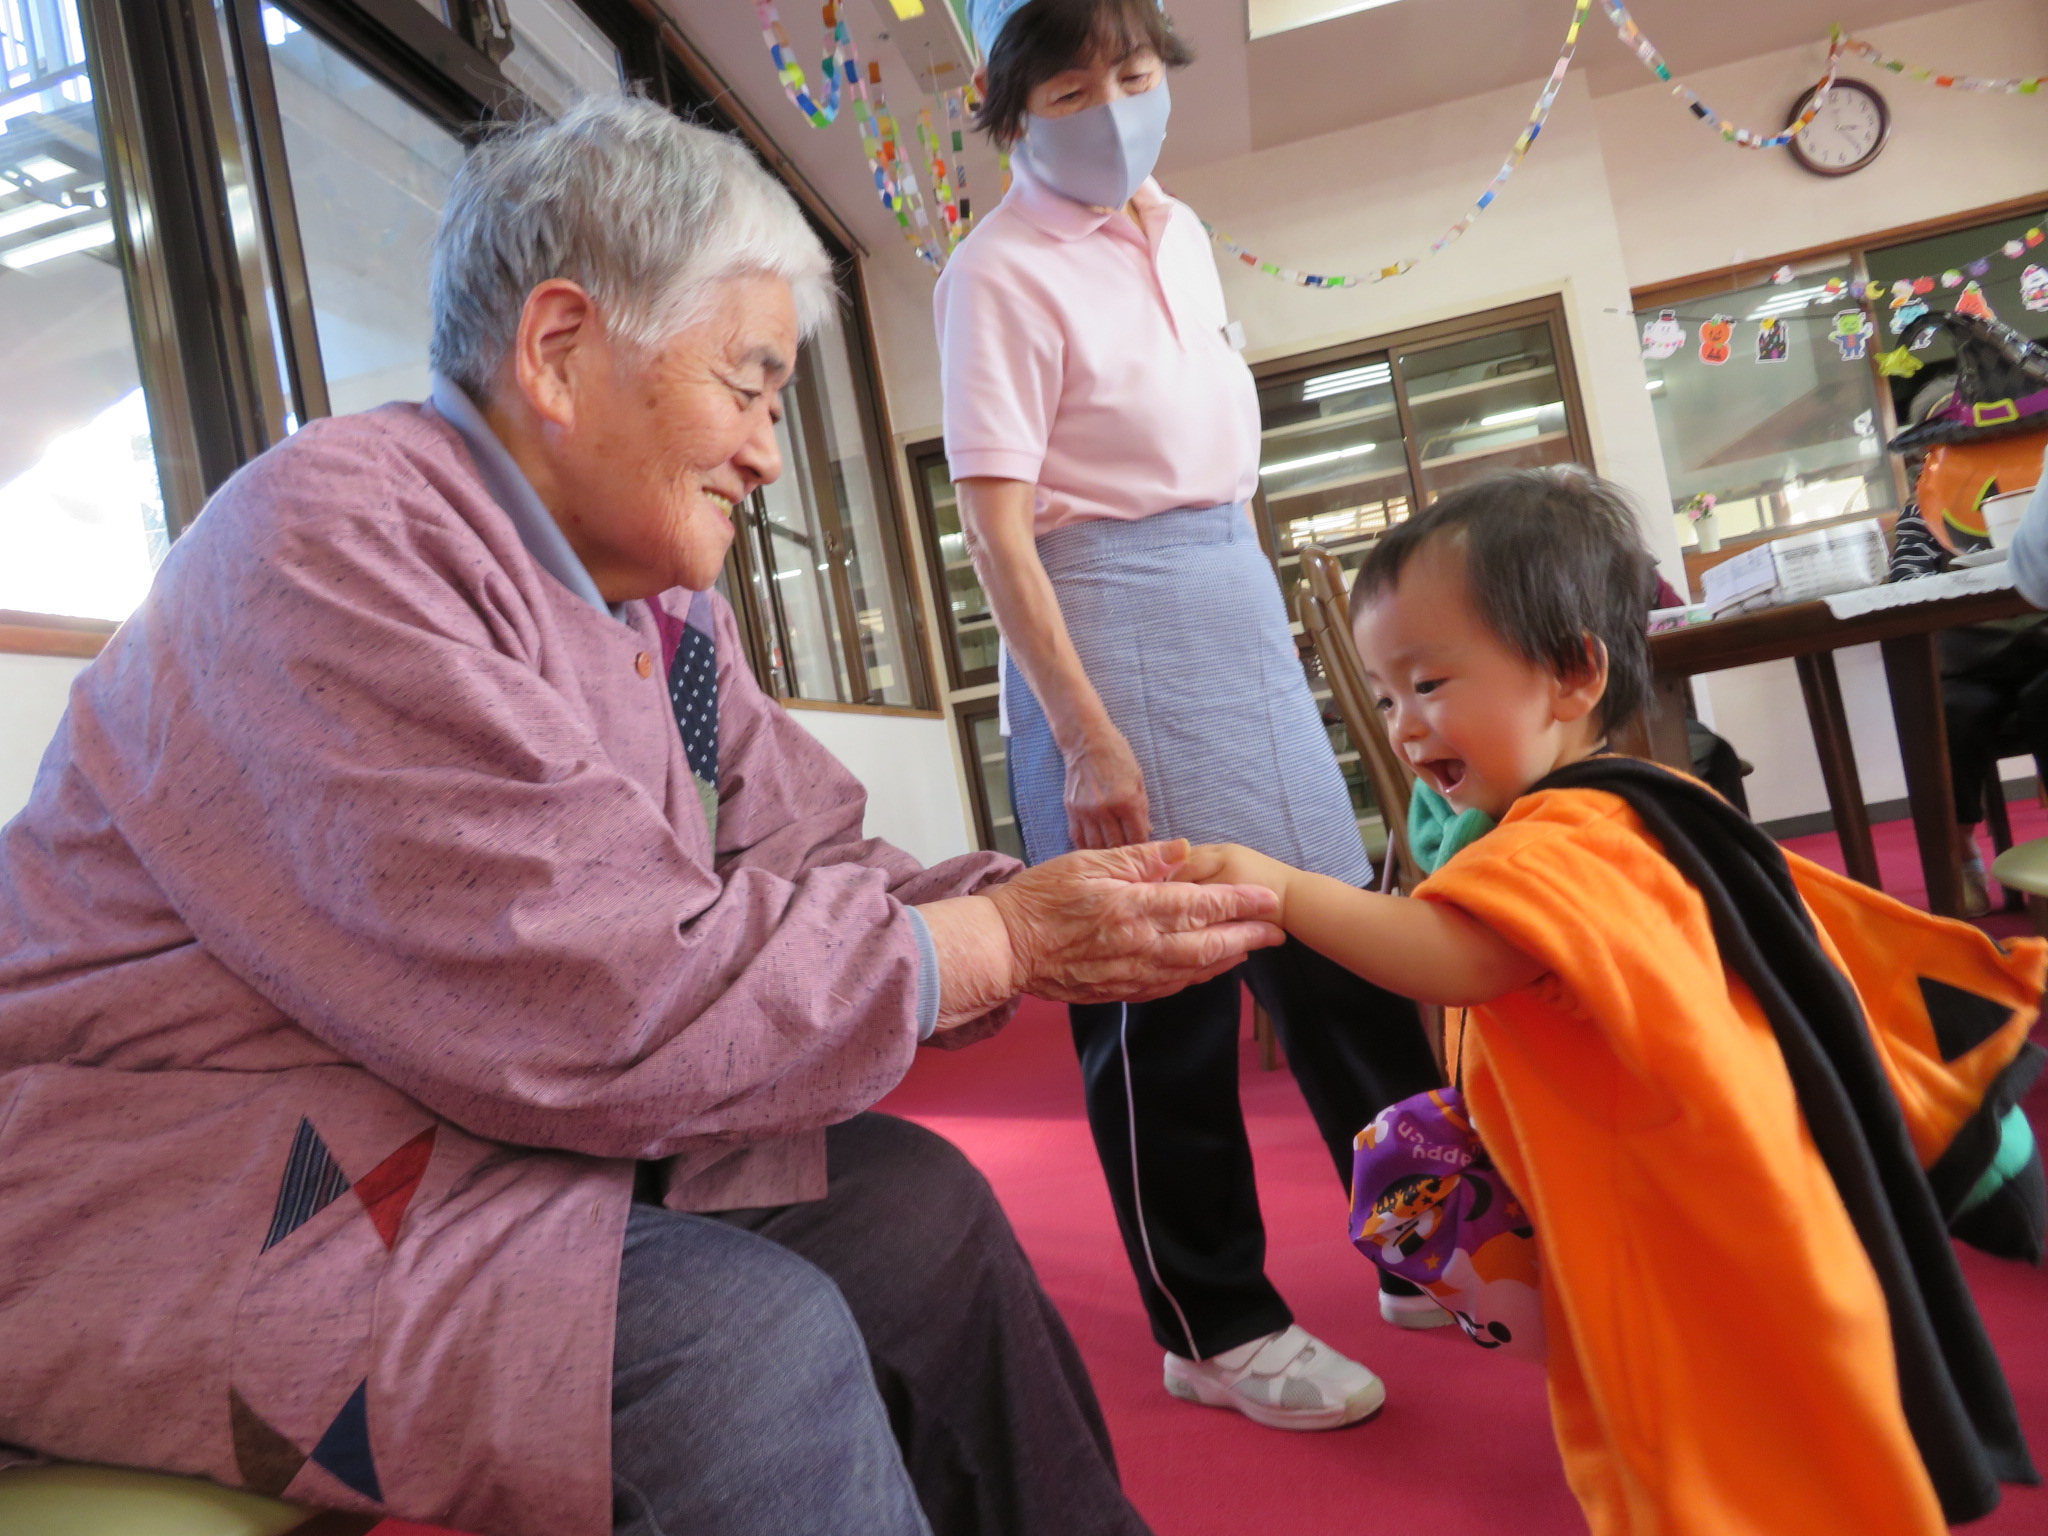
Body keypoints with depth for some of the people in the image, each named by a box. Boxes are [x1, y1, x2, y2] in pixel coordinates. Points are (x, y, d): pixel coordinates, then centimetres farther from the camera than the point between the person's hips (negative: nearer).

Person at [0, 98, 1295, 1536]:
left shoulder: (668, 606, 6)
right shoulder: (335, 536, -22)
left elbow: (806, 866, 4)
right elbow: (588, 1001, -30)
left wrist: (1053, 924, -12)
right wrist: (998, 942, -22)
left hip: (483, 1117, 8)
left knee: (912, 1203, -3)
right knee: (745, 1336, -27)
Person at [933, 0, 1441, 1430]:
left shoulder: (1182, 231, 14)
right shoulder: (1001, 272, -9)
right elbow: (996, 521, -15)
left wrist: (1246, 603, 18)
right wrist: (1087, 738, -20)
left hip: (1238, 594, 8)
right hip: (1110, 624, -7)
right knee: (1163, 989, 1)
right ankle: (1218, 1327, 19)